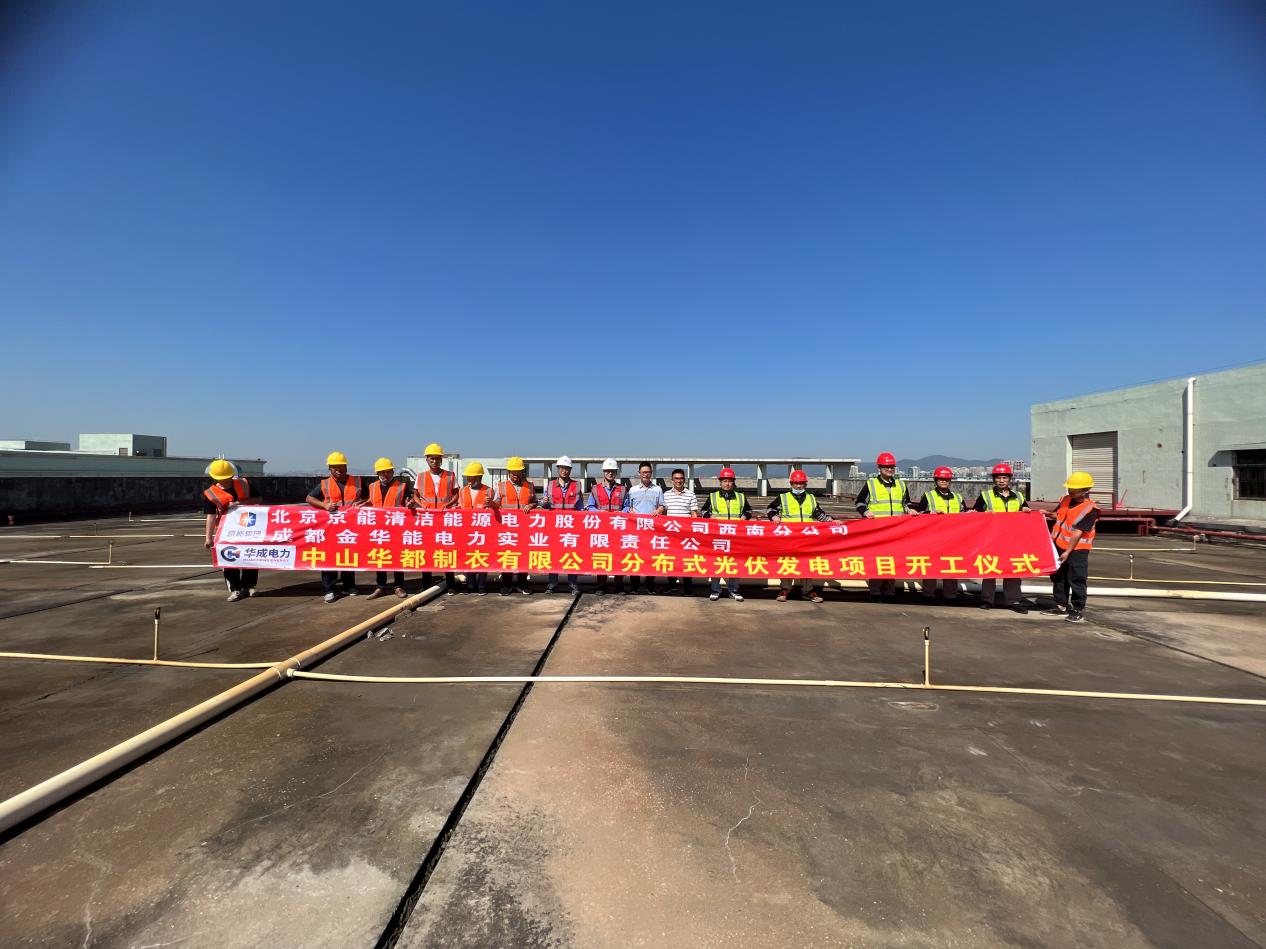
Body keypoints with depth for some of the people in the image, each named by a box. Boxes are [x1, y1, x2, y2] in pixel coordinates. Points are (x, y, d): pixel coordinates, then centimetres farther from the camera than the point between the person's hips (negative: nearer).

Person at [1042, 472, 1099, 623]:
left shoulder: (1090, 509, -17)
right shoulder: (1065, 500, 5)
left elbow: (1078, 532, -20)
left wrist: (1068, 552, -21)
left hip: (1077, 549, -7)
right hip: (1059, 545, 7)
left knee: (1076, 580, -1)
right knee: (1058, 578, 14)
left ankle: (1077, 610, 8)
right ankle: (1061, 606, 25)